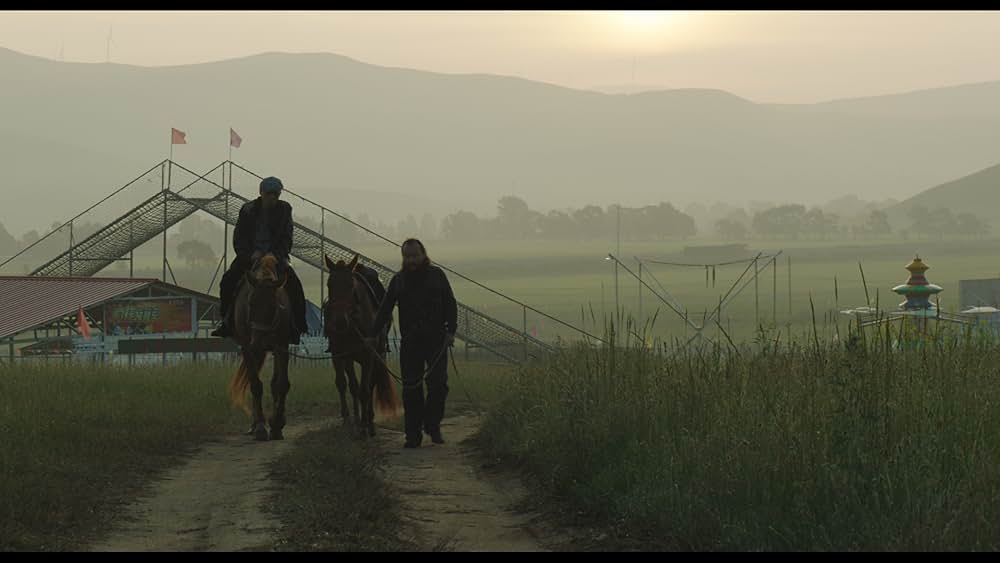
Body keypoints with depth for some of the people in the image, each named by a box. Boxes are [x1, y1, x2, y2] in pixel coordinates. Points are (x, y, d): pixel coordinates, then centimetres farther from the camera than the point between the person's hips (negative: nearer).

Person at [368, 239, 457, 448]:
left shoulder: (437, 275, 5)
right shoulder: (398, 280, 9)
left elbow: (450, 304, 4)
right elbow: (385, 309, 11)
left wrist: (451, 331, -8)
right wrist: (373, 335, 5)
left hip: (435, 339, -1)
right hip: (410, 341, 1)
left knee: (438, 383, -5)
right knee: (411, 387, 0)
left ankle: (433, 426, 10)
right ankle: (413, 434, 3)